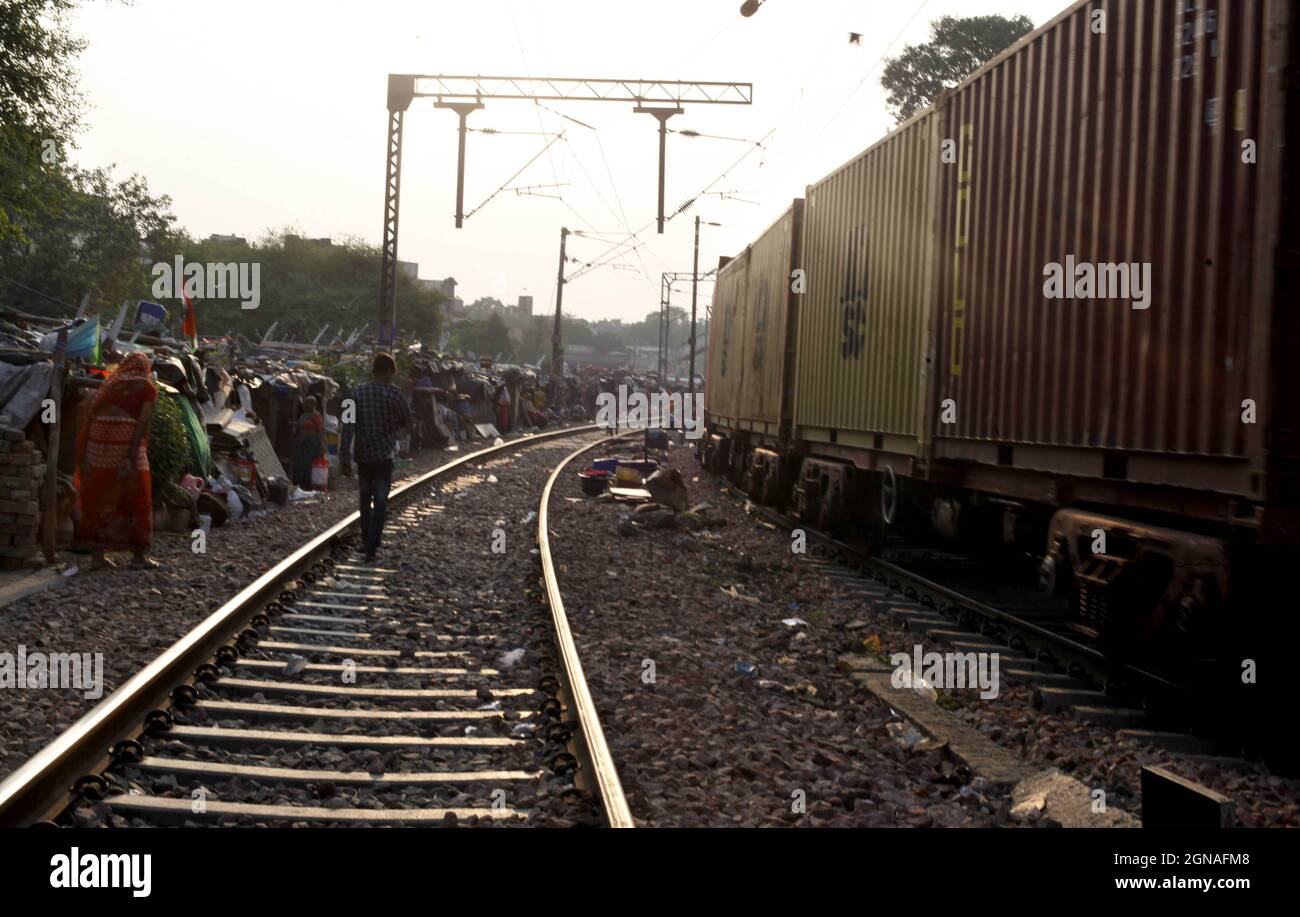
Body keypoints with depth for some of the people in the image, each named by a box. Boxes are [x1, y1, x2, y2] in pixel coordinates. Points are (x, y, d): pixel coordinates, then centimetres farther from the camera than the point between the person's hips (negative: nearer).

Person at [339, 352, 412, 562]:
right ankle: (371, 548, -5)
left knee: (365, 498, 19)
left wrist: (344, 458, -4)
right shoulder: (394, 394, -10)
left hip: (362, 456, 3)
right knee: (380, 502, 1)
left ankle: (366, 541, 27)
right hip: (384, 455, -3)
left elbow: (348, 427, -6)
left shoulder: (358, 392, -2)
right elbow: (407, 421, 3)